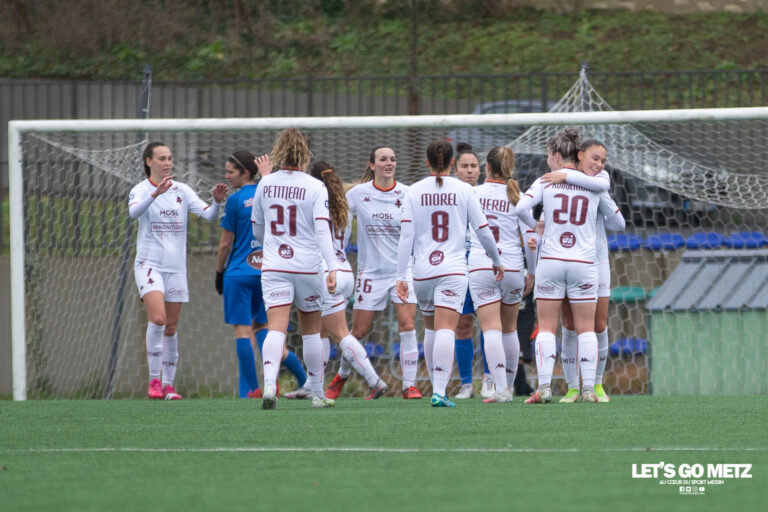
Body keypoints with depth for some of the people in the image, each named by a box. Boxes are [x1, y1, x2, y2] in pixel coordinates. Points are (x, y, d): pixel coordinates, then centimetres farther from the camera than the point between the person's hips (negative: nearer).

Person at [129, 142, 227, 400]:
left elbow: (208, 215, -3)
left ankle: (168, 384, 14)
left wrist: (217, 201, -25)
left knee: (171, 327, 6)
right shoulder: (140, 190, -3)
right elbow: (133, 212, -25)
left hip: (176, 266, 4)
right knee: (157, 318, -21)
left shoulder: (182, 191, 6)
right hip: (149, 264, -4)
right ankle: (154, 380, -14)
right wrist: (155, 194, -41)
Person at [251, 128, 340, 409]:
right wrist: (332, 267, -19)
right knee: (311, 330, 14)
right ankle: (317, 393, 23)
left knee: (276, 328, -9)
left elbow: (257, 230, 14)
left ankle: (269, 383, -33)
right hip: (308, 267, -1)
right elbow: (322, 229, -15)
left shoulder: (265, 184, 5)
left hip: (273, 267, 1)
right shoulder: (315, 187, -5)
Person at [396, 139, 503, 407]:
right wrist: (497, 260, 20)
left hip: (422, 272, 2)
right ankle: (439, 391, -24)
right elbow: (483, 231, 3)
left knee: (431, 328, 19)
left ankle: (437, 387, 27)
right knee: (446, 330, -10)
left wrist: (401, 276, -1)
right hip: (453, 269, -2)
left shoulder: (414, 191, 3)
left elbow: (406, 235, -2)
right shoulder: (463, 190, 1)